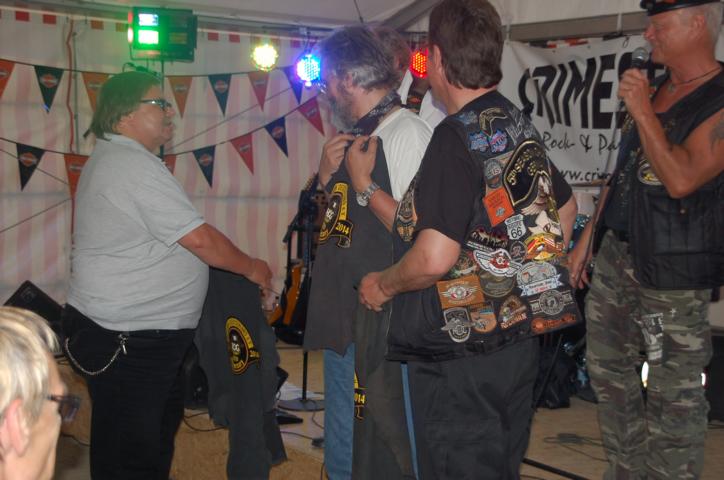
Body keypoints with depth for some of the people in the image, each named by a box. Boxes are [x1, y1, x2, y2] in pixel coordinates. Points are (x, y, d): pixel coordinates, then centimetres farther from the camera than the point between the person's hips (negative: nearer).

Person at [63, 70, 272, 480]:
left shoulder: (112, 161, 15)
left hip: (144, 335, 11)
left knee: (164, 422, 24)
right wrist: (252, 268, -4)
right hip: (130, 342, -11)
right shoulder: (136, 166, -20)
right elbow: (200, 239, -20)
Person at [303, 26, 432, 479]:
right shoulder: (354, 137, 14)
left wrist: (363, 183, -15)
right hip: (341, 321, 9)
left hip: (383, 327, -9)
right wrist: (327, 178, 4)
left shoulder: (408, 133, -13)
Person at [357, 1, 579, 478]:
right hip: (520, 335, 8)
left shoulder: (458, 136, -19)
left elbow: (434, 258, -26)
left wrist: (382, 285, -8)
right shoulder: (521, 126, 7)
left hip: (463, 351, -8)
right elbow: (565, 208, 23)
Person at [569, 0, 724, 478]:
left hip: (672, 275, -8)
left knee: (673, 395, -1)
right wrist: (589, 236, 18)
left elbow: (682, 179, -26)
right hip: (616, 255, 9)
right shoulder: (655, 89, 11)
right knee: (608, 370, 17)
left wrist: (642, 111, -19)